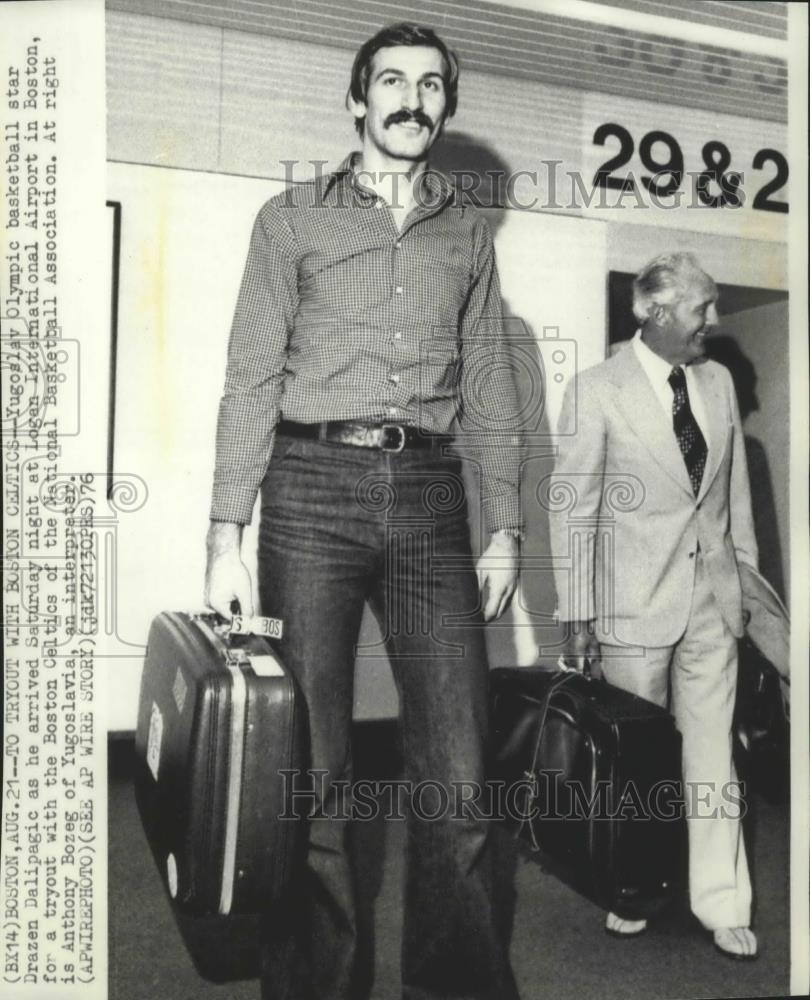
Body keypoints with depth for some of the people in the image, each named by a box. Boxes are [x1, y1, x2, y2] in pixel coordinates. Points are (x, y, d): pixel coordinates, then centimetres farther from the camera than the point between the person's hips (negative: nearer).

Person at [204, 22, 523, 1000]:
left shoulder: (468, 233, 19)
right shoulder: (292, 218, 11)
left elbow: (488, 387, 16)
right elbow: (251, 377, 3)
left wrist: (505, 527, 7)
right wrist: (226, 537, -6)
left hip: (428, 490, 2)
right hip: (314, 484, -2)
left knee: (458, 776, 0)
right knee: (311, 771, 1)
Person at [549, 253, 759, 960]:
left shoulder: (719, 382, 7)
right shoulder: (597, 390, -8)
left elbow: (736, 491, 14)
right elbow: (574, 510, -8)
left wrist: (748, 574, 13)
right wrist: (577, 614, -9)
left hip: (714, 599, 4)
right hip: (636, 604, -4)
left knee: (714, 755, 9)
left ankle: (722, 904, 23)